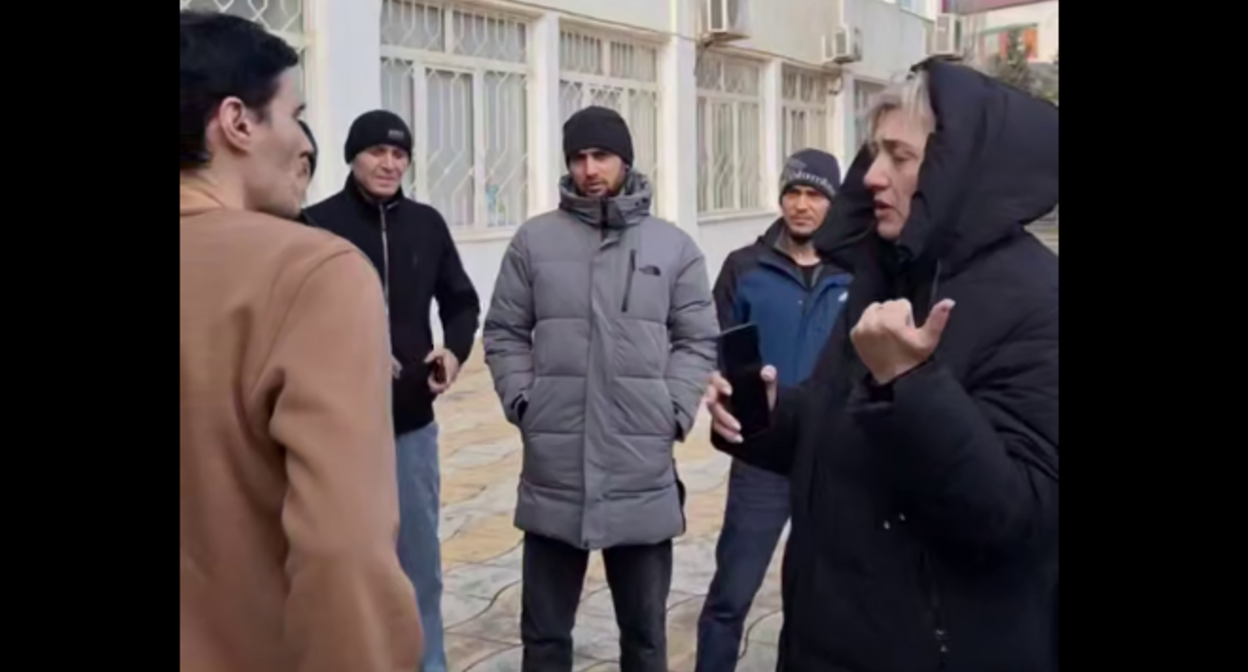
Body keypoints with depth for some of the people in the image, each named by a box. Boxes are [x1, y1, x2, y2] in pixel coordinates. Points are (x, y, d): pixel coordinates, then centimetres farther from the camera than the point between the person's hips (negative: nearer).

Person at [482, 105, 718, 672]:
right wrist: (523, 400, -5)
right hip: (554, 472, 0)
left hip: (644, 475, 0)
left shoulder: (673, 246, 4)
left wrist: (674, 411, -6)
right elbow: (504, 332, 7)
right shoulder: (534, 239, 4)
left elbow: (698, 341, 5)